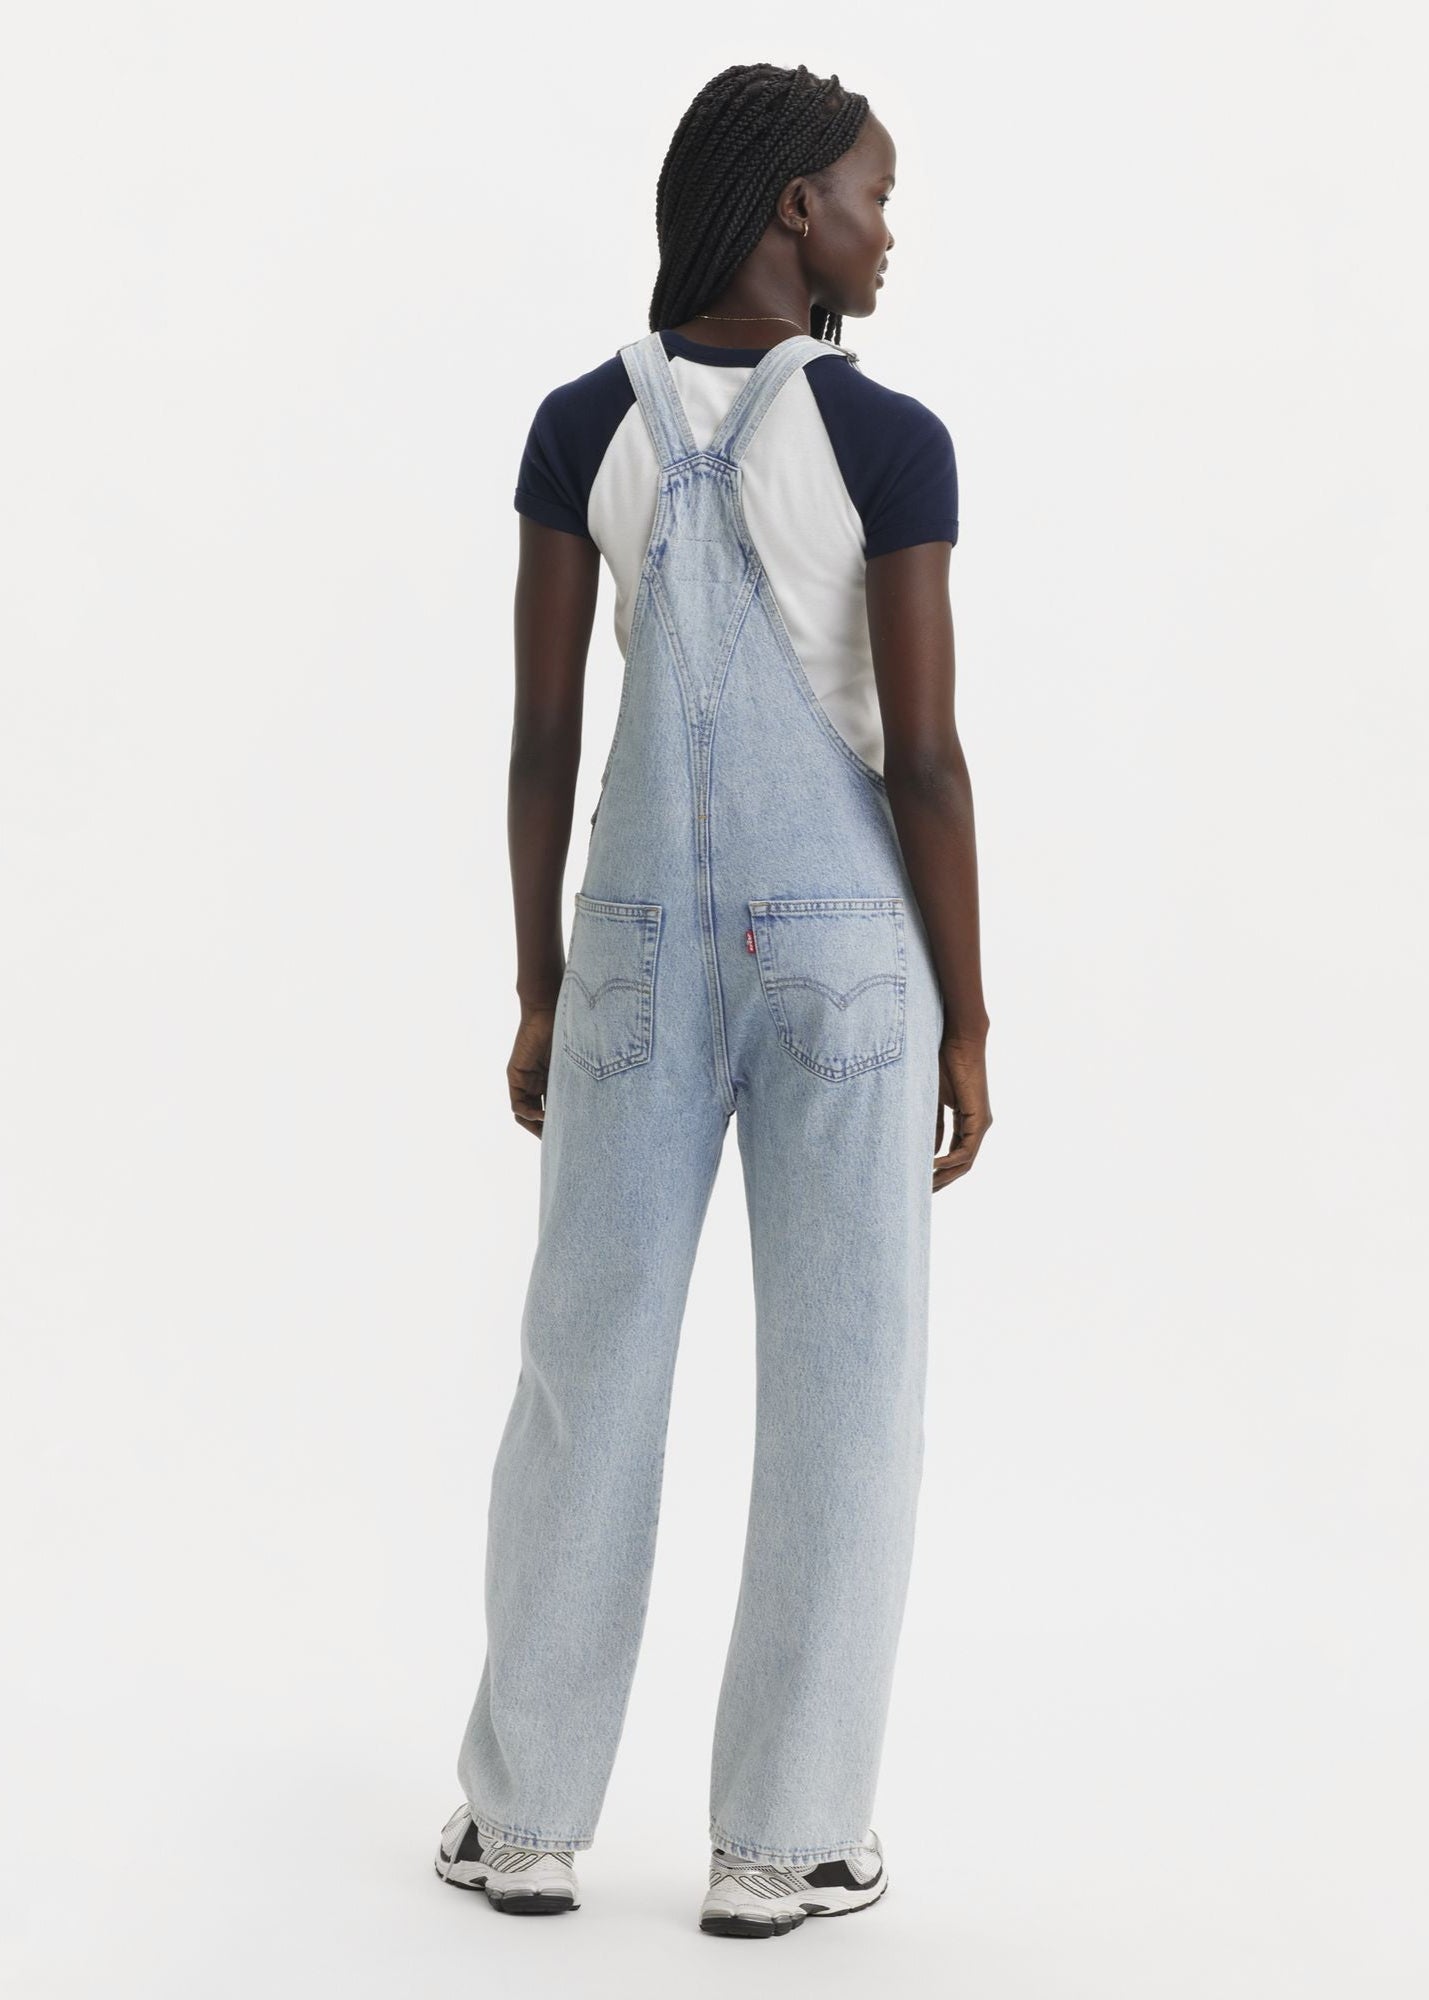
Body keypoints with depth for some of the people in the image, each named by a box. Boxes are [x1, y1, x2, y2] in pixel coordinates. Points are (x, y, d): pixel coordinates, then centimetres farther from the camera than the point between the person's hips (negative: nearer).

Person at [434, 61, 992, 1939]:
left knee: (589, 1372, 11)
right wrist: (968, 1017, -3)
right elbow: (928, 759, -11)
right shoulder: (892, 440, -10)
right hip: (843, 945, -2)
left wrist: (536, 989, 8)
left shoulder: (582, 426, -1)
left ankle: (526, 1813, 15)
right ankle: (782, 1835, 10)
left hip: (644, 943, 3)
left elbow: (541, 730, -1)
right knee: (842, 1383, 6)